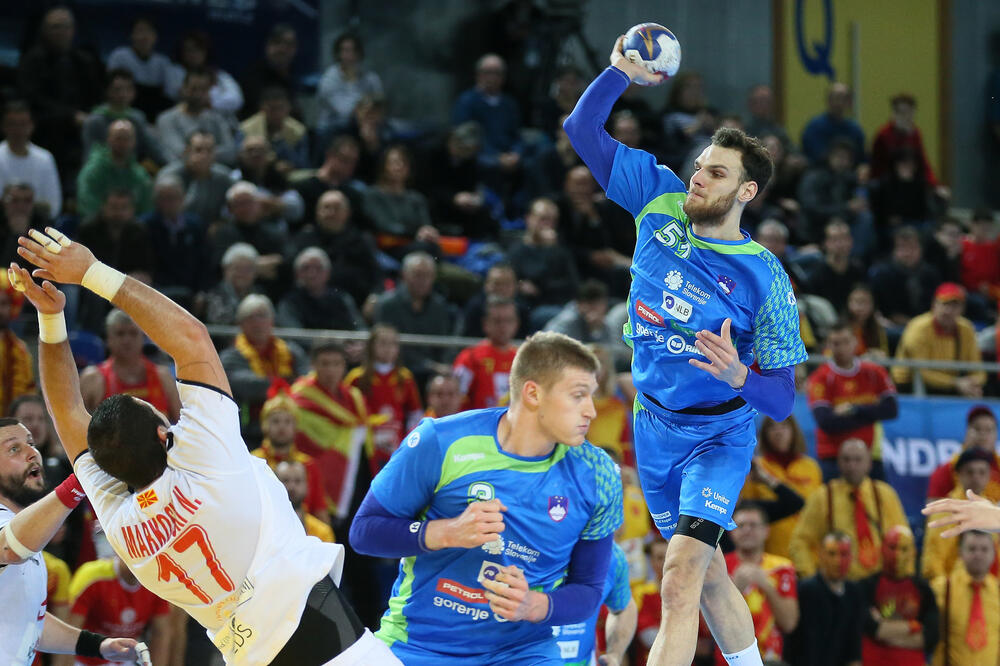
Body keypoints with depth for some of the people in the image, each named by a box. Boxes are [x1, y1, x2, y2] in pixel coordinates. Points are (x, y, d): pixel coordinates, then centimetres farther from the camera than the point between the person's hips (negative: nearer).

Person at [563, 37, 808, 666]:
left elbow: (782, 400, -16)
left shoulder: (765, 278, -17)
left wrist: (738, 376, -37)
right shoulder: (661, 201, -5)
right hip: (655, 427, 6)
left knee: (681, 580, -23)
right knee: (710, 578, 17)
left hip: (720, 433, -5)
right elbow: (583, 129, -1)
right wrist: (622, 70, -17)